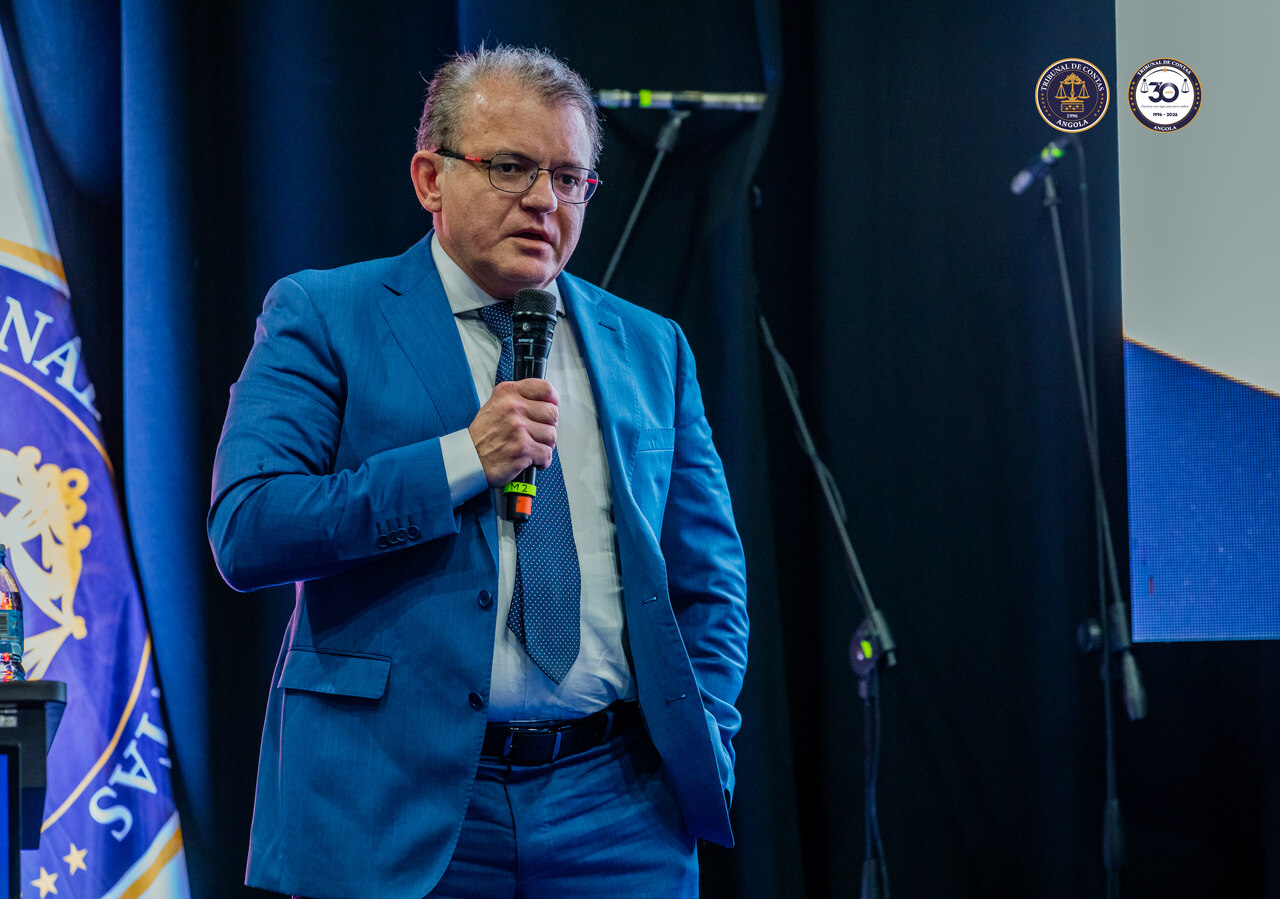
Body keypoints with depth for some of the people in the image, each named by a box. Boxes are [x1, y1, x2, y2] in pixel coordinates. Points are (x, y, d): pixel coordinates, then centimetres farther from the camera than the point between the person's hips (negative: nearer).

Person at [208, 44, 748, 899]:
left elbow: (707, 579, 16)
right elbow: (245, 531, -10)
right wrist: (461, 460, -15)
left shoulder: (651, 348, 13)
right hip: (399, 799, -3)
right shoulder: (321, 318, 1)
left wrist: (700, 741, 1)